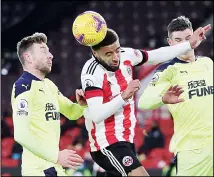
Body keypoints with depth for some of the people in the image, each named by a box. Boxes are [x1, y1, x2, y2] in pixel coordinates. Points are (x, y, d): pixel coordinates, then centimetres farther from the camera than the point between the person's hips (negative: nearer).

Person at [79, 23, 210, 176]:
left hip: (125, 139, 8)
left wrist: (189, 45, 20)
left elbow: (156, 56, 17)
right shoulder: (92, 73, -21)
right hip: (107, 144, -8)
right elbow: (95, 115, -28)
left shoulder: (126, 55, 0)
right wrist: (124, 96, -34)